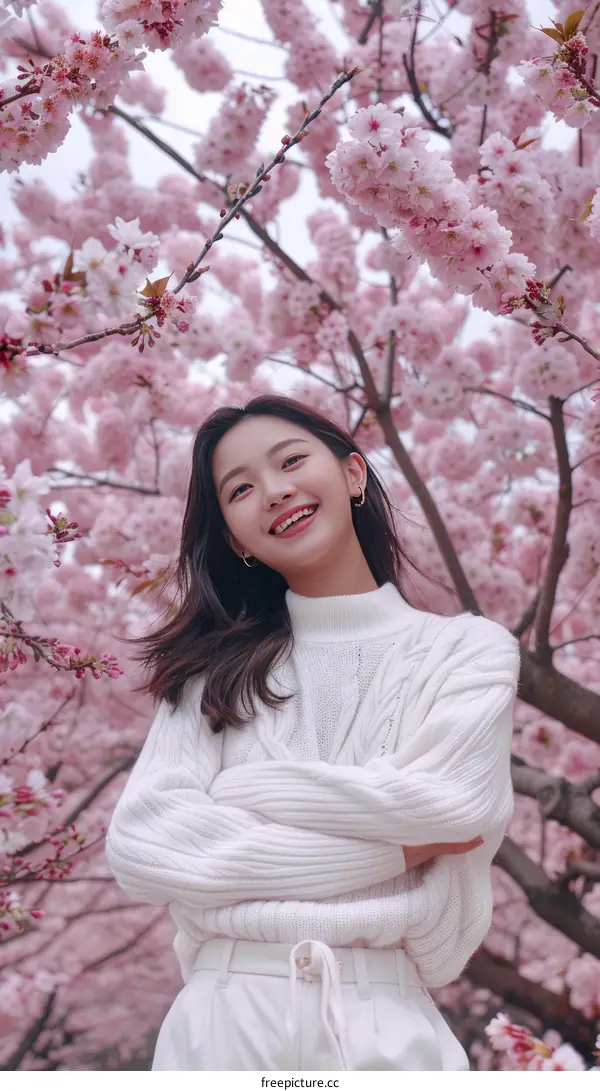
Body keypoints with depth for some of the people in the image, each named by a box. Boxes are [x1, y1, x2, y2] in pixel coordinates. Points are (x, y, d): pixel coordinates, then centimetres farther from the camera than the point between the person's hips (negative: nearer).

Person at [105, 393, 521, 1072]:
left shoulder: (469, 650, 3)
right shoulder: (217, 665, 6)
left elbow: (450, 804, -14)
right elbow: (138, 843, -8)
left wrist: (231, 792, -6)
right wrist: (388, 853, -12)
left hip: (386, 1030, -1)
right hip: (219, 1022, 2)